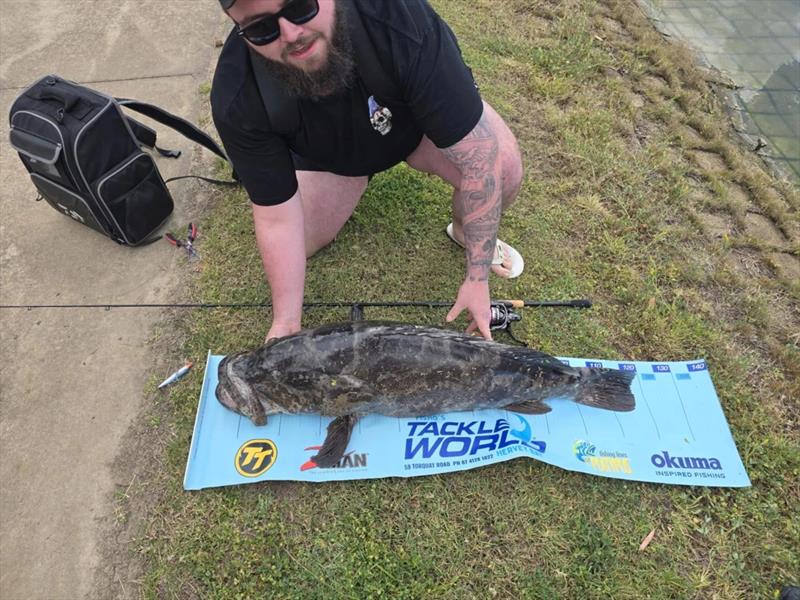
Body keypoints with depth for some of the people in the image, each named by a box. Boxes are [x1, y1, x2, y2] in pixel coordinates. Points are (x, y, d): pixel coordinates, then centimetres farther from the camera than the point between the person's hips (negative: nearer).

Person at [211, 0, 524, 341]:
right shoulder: (237, 101, -34)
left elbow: (481, 157, -36)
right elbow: (277, 221, -24)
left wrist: (477, 278, -33)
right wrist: (286, 323, -22)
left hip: (419, 112, -1)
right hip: (330, 155, 2)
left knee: (504, 172, -28)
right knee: (290, 248, -6)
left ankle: (463, 231, 8)